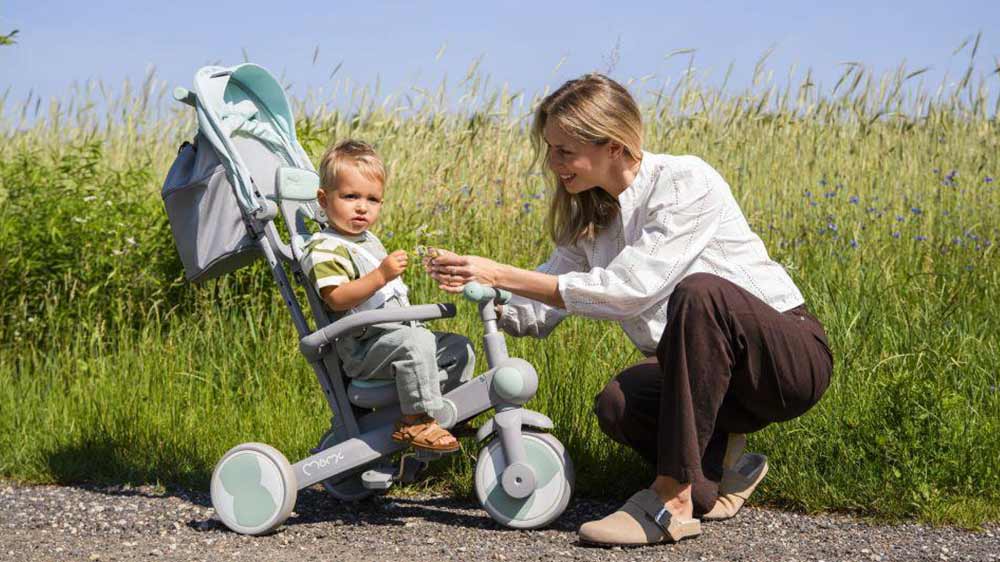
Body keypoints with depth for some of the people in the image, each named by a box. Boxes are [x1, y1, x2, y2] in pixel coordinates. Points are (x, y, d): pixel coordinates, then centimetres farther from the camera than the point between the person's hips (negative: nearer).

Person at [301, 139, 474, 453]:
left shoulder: (368, 240, 19)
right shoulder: (324, 249, -15)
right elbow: (336, 298, -30)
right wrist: (381, 275, -36)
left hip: (398, 331, 10)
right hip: (362, 350, -10)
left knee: (459, 349, 11)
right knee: (414, 343, -35)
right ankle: (416, 422, -29)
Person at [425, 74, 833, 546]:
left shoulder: (685, 183, -17)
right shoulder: (586, 216, 6)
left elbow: (629, 290, -26)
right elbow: (535, 315, 5)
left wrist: (502, 274, -26)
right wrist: (475, 286, -16)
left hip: (789, 355, -5)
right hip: (708, 369, 5)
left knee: (698, 291, -37)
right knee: (616, 406, -28)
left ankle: (672, 499, -32)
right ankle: (715, 460, 3)